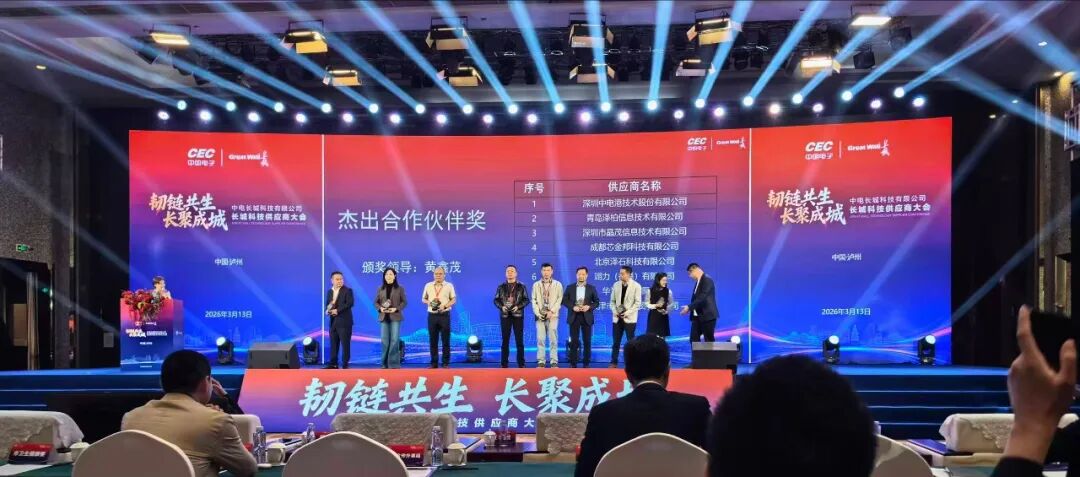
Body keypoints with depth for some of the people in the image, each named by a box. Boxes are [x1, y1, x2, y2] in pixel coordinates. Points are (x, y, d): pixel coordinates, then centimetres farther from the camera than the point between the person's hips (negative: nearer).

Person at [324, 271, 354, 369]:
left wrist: (337, 310, -20)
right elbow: (327, 304, 18)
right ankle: (333, 363, 13)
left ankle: (345, 365, 2)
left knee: (345, 344, -3)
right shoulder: (329, 291, 15)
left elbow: (350, 303, -16)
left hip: (344, 322, -6)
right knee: (333, 343, 8)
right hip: (333, 321, 6)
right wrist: (327, 310, -6)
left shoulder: (347, 290, -4)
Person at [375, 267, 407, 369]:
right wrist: (380, 308, -12)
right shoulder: (380, 289, 9)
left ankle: (394, 363, -2)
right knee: (385, 341, 3)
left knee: (395, 340, -7)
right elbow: (376, 302, 9)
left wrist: (396, 309, -15)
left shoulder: (400, 289, 1)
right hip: (384, 317, 2)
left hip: (395, 317, -2)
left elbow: (404, 302, 0)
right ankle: (385, 363, 10)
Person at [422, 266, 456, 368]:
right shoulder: (428, 286, 9)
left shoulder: (449, 286, 3)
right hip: (432, 315, 2)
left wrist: (445, 305, -14)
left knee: (445, 340, 0)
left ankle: (446, 363, 6)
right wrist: (428, 302, -8)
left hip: (444, 315, -2)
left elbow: (453, 300, 2)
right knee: (433, 340, 4)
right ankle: (434, 363, 11)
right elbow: (424, 299, 15)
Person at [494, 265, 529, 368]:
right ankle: (504, 363, 7)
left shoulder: (521, 286, 5)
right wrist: (501, 307, -11)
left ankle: (521, 363, 4)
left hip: (518, 315, -1)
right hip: (505, 315, 1)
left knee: (519, 340, -1)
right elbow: (496, 300, 7)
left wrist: (518, 306, -14)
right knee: (505, 340, 3)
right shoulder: (501, 287, 9)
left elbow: (526, 300, 1)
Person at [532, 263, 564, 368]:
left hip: (552, 315, -1)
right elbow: (534, 300, 7)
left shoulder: (557, 284, 7)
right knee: (540, 339, -1)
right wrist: (537, 313, -6)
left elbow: (559, 300, 0)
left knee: (553, 339, -3)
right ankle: (541, 361, 3)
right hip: (540, 316, 1)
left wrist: (552, 311, -11)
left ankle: (554, 361, 0)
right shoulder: (536, 285, 11)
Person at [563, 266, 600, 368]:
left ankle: (586, 363, 9)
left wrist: (589, 306, -12)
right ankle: (573, 363, 5)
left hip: (586, 317, 0)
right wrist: (573, 307, -12)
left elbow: (597, 302, 6)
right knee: (574, 340, 1)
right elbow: (564, 300, 4)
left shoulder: (591, 288, 6)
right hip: (574, 317, 0)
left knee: (587, 341, 1)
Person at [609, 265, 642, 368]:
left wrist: (627, 313, -17)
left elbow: (638, 303, -9)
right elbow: (612, 301, 10)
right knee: (616, 341, 6)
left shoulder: (636, 286, -5)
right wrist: (614, 311, -7)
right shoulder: (616, 285, 6)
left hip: (629, 318, -4)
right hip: (617, 318, 4)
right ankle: (614, 362, 13)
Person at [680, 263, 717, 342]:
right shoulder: (698, 282, 15)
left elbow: (702, 297, -22)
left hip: (707, 315, -9)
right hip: (697, 316, 9)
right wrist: (690, 308, 3)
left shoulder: (707, 280, -13)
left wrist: (689, 307, -19)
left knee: (709, 340, -2)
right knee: (694, 339, 6)